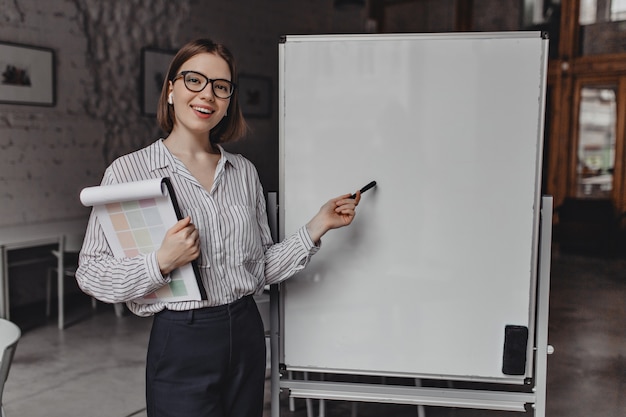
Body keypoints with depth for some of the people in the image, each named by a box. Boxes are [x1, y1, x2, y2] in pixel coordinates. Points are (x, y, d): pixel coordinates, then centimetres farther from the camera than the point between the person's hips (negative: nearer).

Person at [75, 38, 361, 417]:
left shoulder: (244, 172, 6)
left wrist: (318, 225, 0)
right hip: (181, 343, -4)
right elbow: (91, 274, -9)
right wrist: (162, 262, -22)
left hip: (247, 335, 5)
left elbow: (263, 267, 8)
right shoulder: (129, 171, -7)